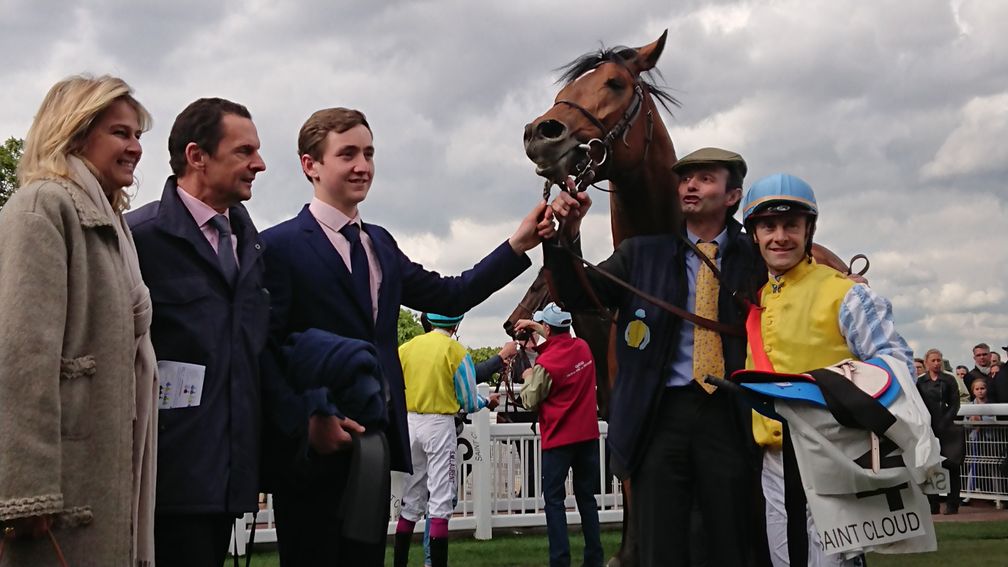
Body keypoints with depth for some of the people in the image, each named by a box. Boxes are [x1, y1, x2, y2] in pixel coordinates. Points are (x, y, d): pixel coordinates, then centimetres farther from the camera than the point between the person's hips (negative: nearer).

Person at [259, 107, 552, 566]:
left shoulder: (380, 243, 15)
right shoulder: (281, 246, -9)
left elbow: (450, 296, 13)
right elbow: (261, 350, -15)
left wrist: (518, 245, 4)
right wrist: (306, 419, -25)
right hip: (313, 449, -7)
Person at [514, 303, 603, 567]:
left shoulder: (546, 364, -18)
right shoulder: (583, 347, 2)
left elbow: (530, 401, -6)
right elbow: (560, 340, 27)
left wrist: (528, 378, 12)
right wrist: (534, 325, 29)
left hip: (559, 439, -6)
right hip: (588, 435, 6)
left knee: (554, 500, 1)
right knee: (587, 497, 12)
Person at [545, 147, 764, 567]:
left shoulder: (754, 258, 6)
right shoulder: (641, 254, 10)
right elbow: (578, 297, 1)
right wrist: (569, 234, -14)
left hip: (728, 417, -1)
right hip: (661, 414, 1)